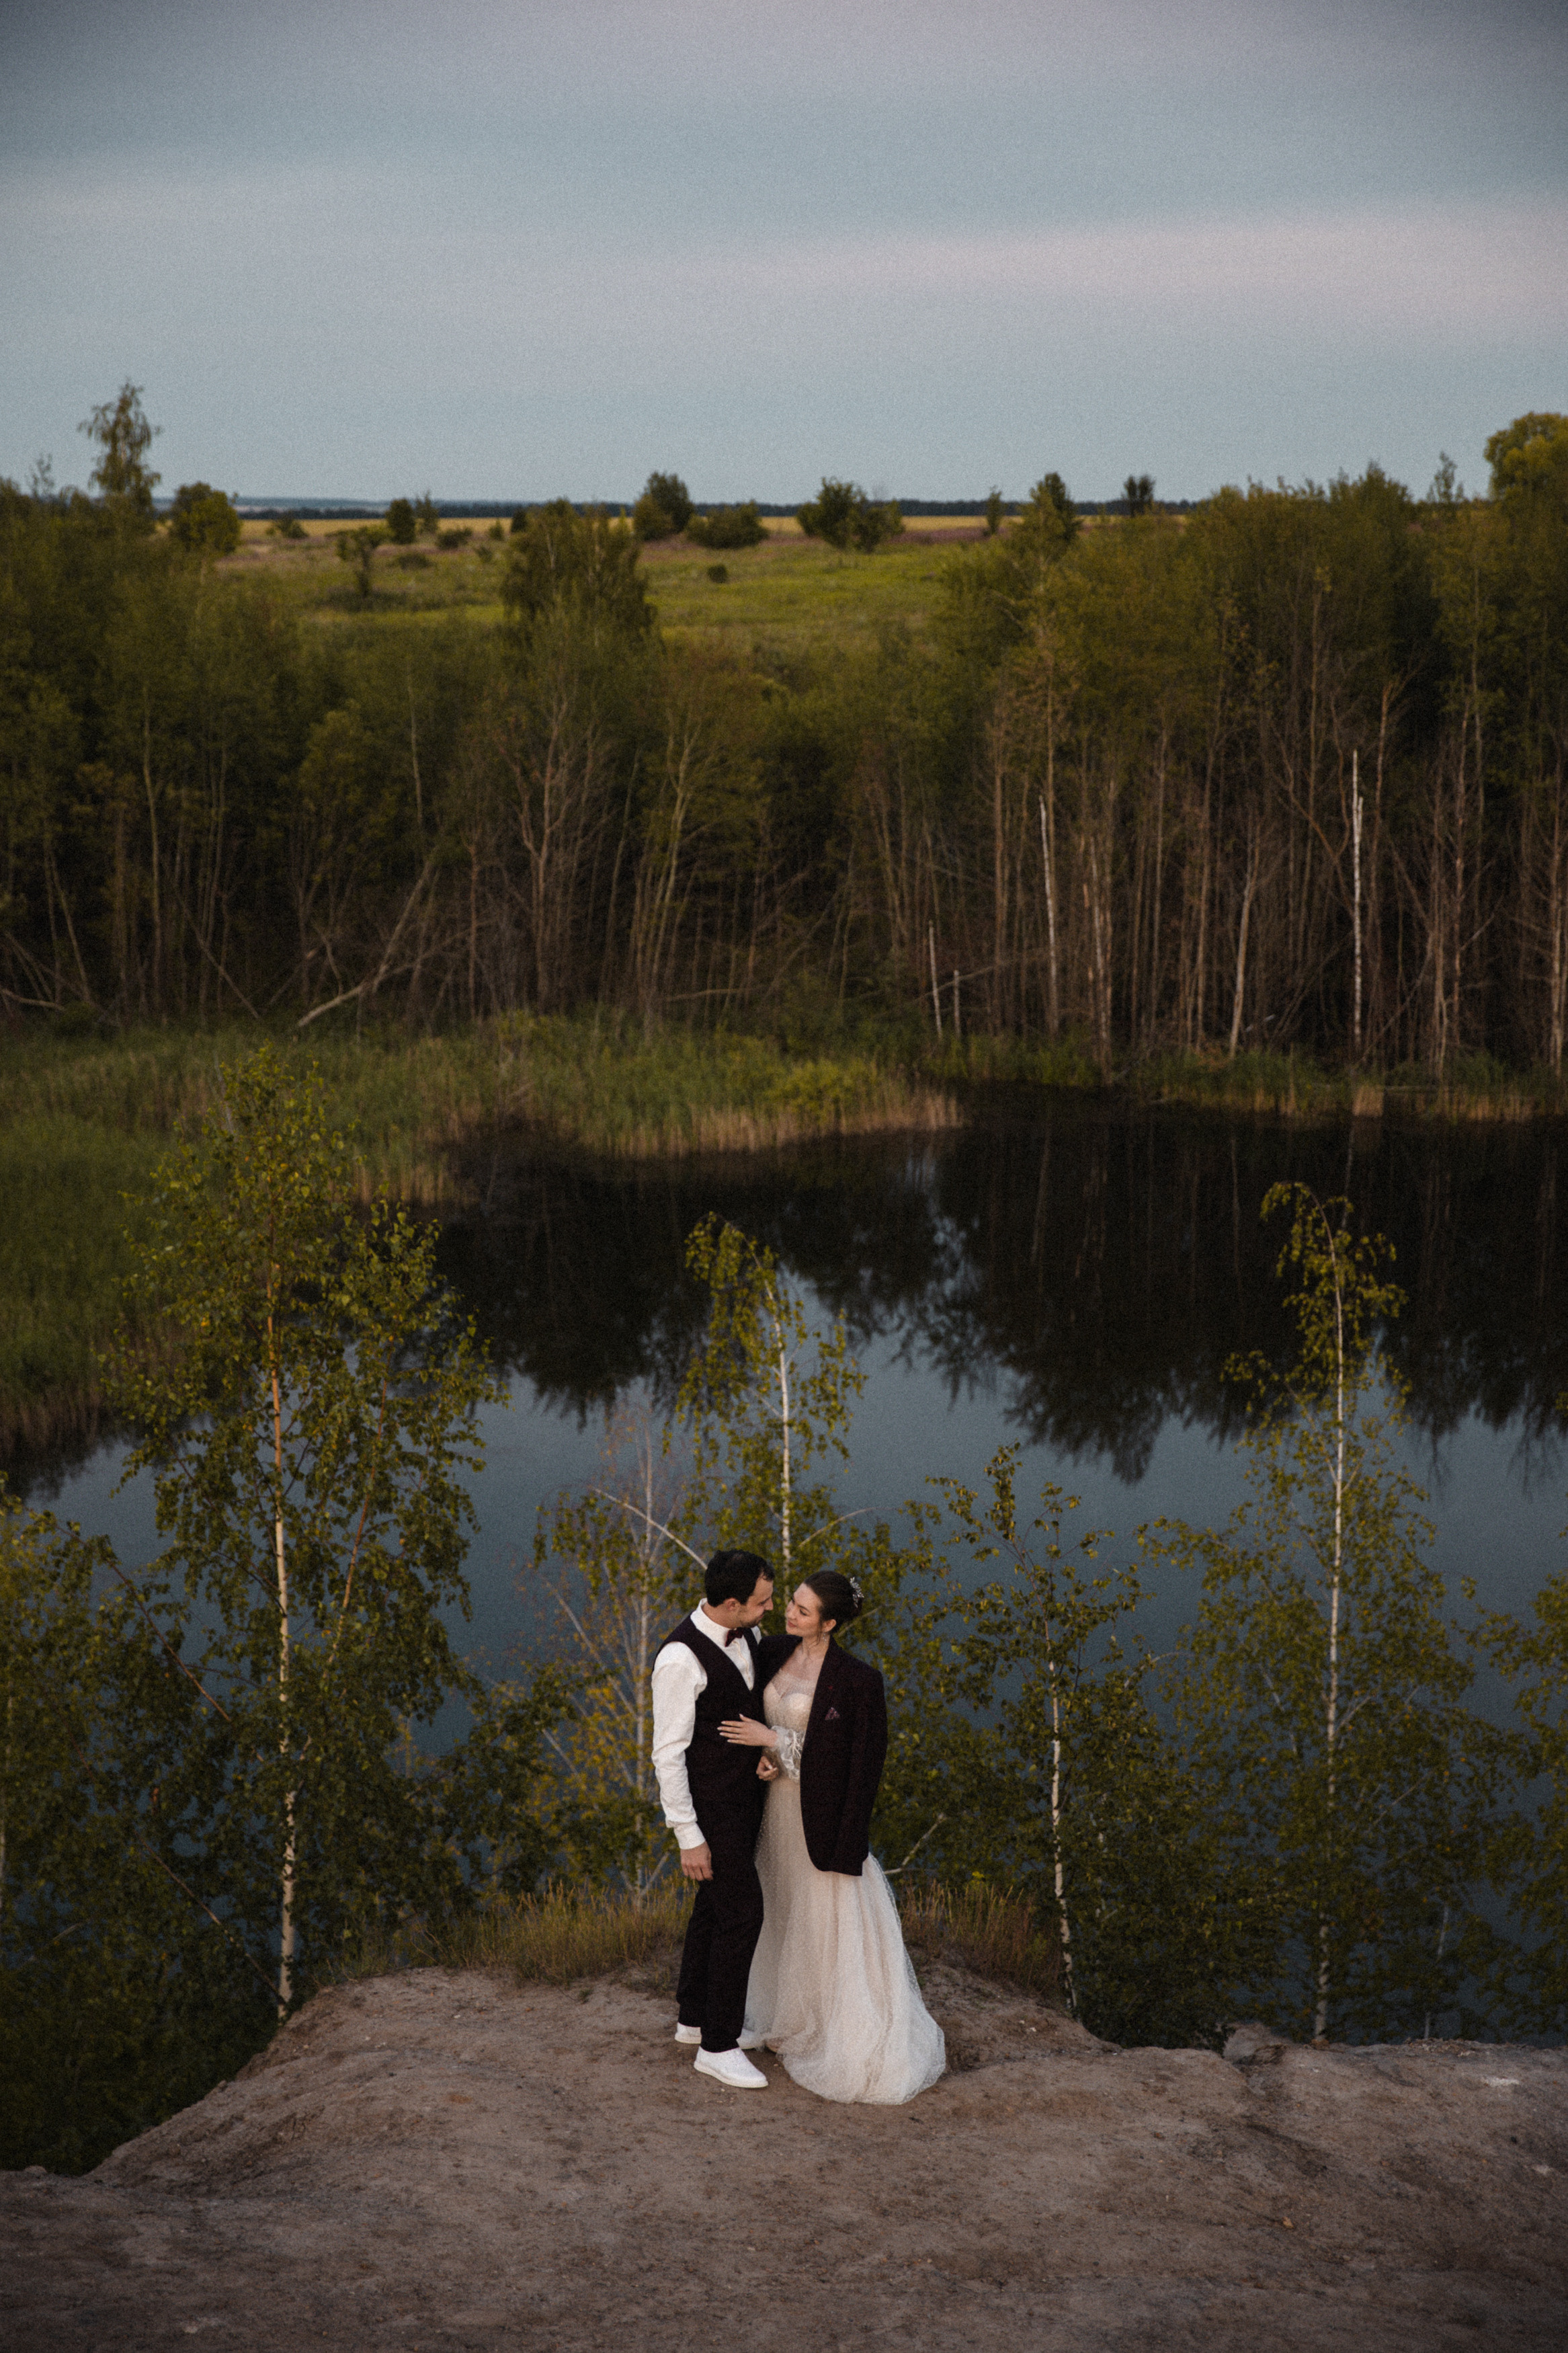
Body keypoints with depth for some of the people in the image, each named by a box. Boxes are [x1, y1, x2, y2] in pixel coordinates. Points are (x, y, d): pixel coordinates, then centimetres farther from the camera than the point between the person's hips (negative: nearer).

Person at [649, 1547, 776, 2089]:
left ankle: (695, 2017, 37)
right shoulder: (681, 1658, -26)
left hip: (746, 1794, 8)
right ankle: (716, 2046, 5)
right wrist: (688, 1837, -20)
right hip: (711, 1804, -8)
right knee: (742, 1912, -7)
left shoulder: (744, 1635, -1)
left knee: (715, 1902, 20)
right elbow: (668, 1752, -22)